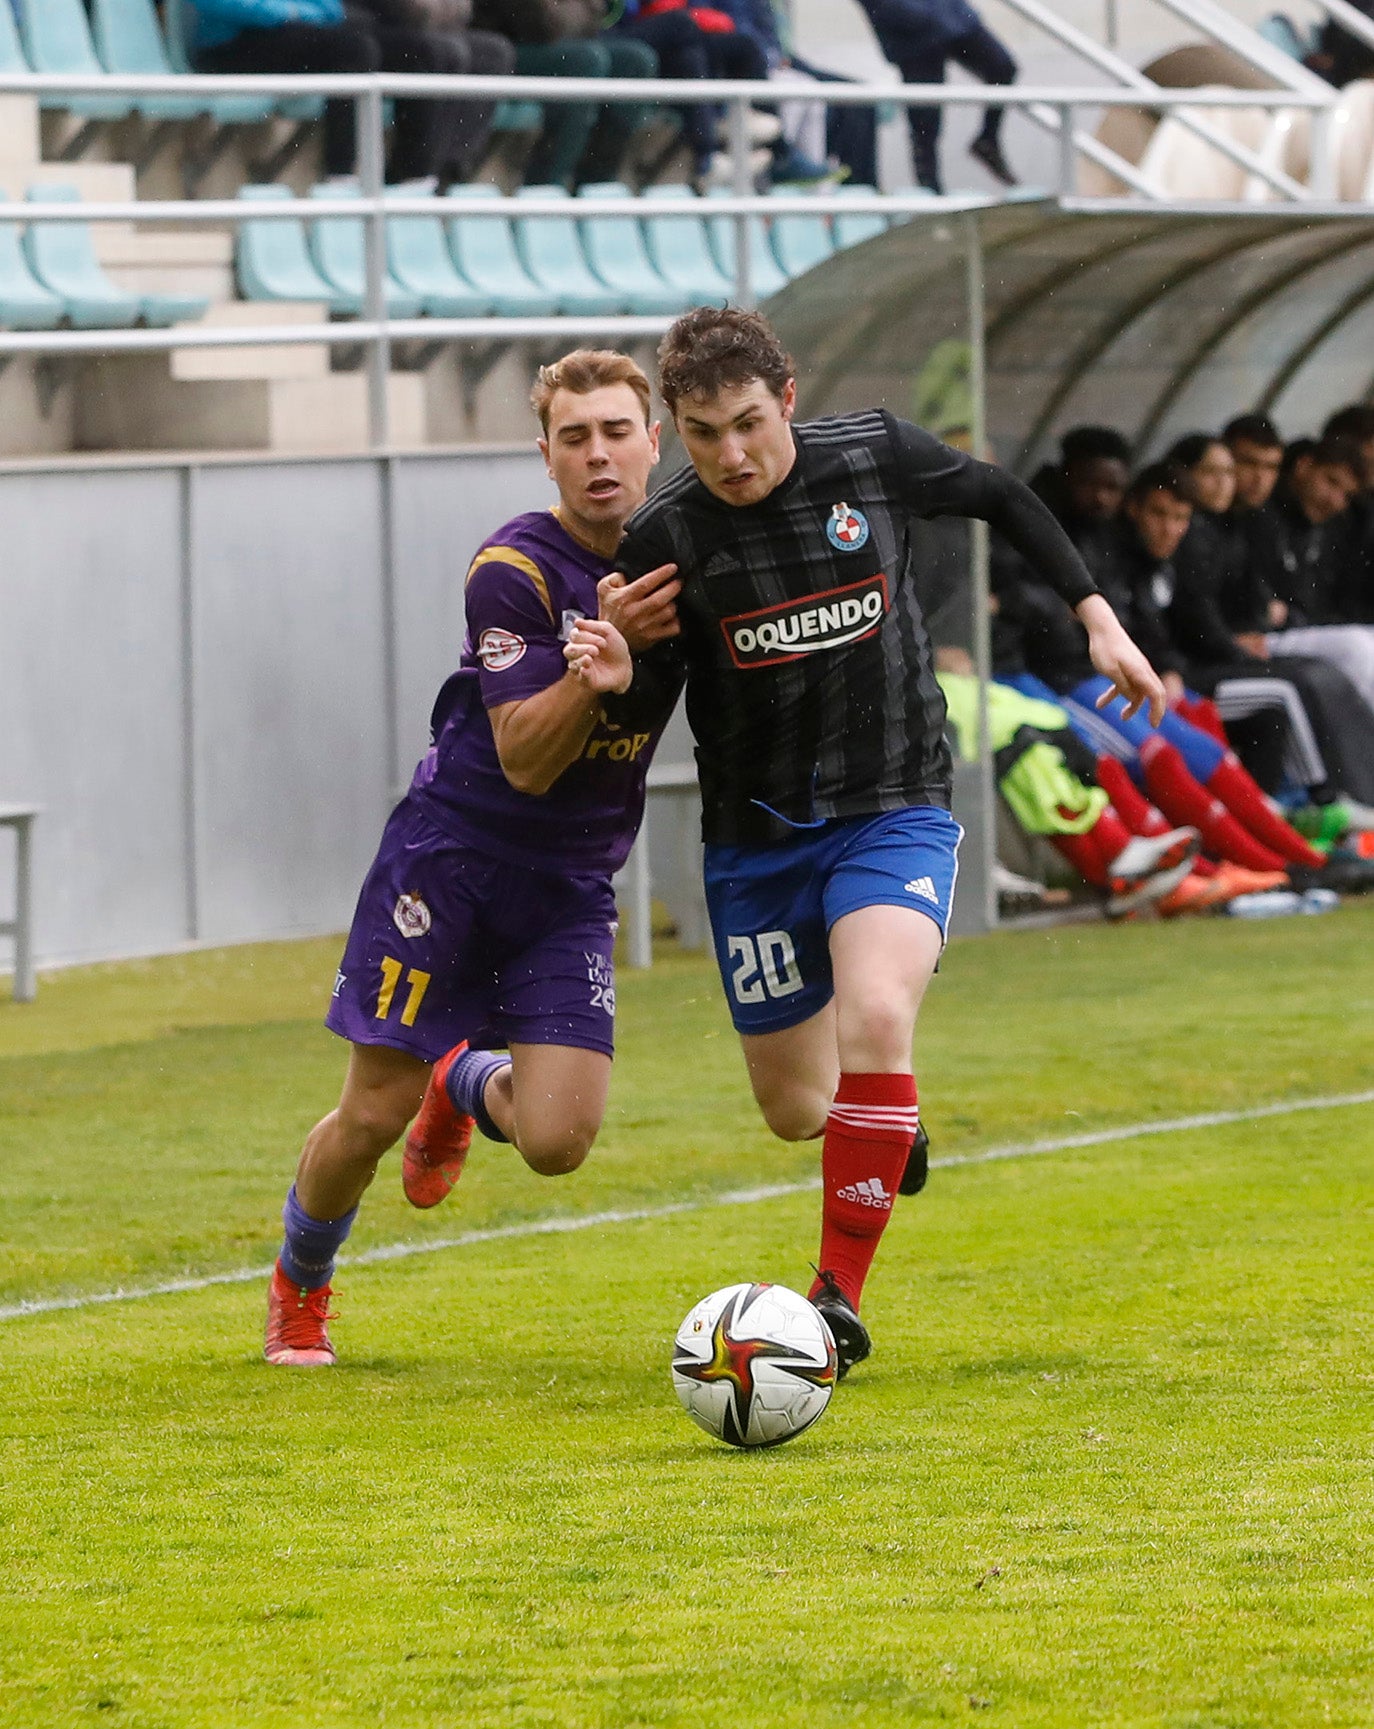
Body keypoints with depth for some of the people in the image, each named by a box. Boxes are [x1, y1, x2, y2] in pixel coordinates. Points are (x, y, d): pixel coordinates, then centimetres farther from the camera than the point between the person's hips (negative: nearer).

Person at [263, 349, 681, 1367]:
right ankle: (299, 1286, 27)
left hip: (573, 884, 4)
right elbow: (525, 759, -19)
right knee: (374, 1115, -3)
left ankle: (465, 1085, 26)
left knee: (557, 1143, -11)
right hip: (453, 853, -4)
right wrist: (591, 677, -37)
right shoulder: (516, 569, -15)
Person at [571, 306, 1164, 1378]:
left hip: (894, 815, -2)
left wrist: (1098, 617, 9)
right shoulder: (666, 539, -11)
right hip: (754, 837, 2)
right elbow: (634, 717, -5)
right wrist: (614, 663, -28)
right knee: (796, 1111, 10)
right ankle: (890, 1124, 49)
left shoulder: (873, 457, -9)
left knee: (874, 1017, -30)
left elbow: (1001, 499, 11)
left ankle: (841, 1294, -21)